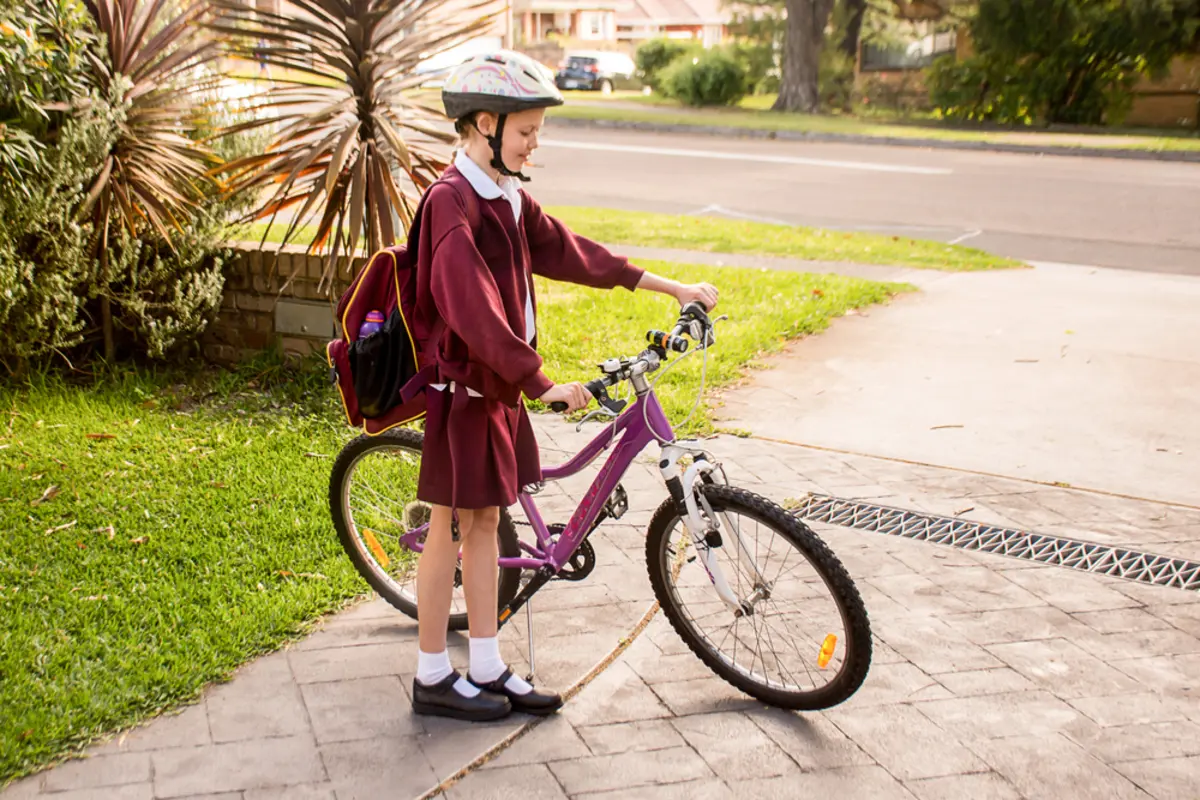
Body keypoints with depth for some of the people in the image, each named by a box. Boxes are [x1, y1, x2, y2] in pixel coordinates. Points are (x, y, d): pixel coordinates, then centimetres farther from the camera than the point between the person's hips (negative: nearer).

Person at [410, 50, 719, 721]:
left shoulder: (509, 199, 10)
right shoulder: (452, 204, -19)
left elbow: (573, 253, 14)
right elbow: (475, 313, -26)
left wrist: (672, 287, 14)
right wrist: (544, 384, -27)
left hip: (502, 388, 9)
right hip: (464, 388, -9)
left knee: (486, 521, 13)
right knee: (452, 526, 1)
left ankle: (488, 670, 22)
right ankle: (433, 678, 15)